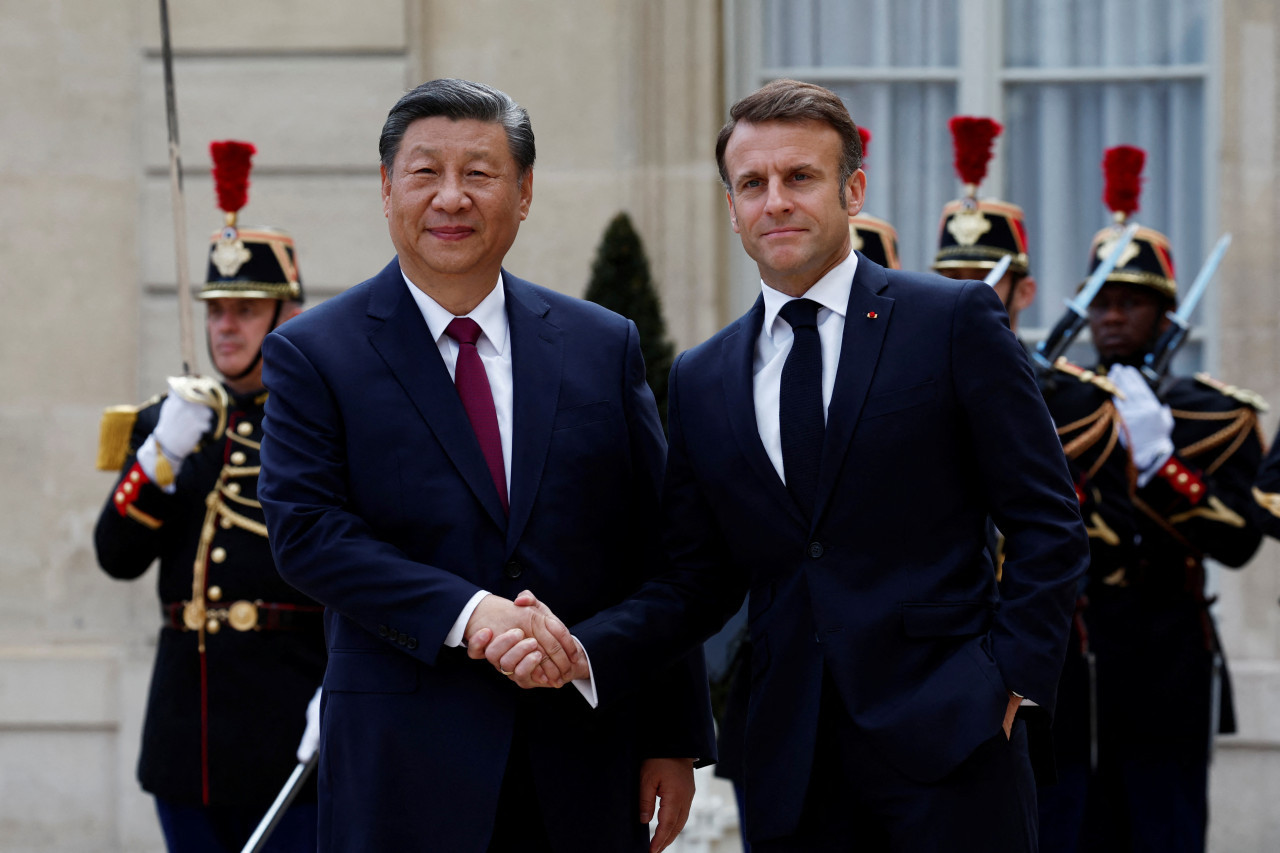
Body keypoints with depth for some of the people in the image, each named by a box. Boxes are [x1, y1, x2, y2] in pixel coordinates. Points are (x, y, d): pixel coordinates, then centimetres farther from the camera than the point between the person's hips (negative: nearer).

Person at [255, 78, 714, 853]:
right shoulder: (314, 354, 2)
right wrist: (465, 613, -21)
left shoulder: (604, 346, 9)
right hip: (404, 768, -2)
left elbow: (656, 560, 7)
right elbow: (307, 532, -9)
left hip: (582, 760, 2)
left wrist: (676, 738, 3)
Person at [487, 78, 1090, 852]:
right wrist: (582, 654, -6)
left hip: (946, 739, -3)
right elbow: (698, 579, 11)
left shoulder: (953, 322, 2)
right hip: (794, 763, 3)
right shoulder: (701, 381, 13)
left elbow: (1047, 522, 1)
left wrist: (1011, 679, -8)